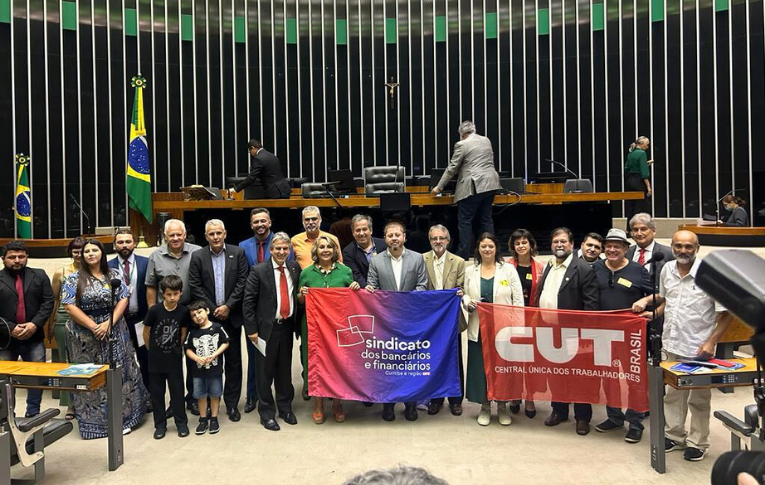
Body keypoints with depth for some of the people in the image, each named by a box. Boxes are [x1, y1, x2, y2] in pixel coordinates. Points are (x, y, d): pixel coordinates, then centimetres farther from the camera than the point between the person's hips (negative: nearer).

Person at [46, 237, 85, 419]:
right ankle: (70, 404, 19)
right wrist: (50, 325, 10)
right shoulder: (60, 273, 3)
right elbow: (54, 300, 9)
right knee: (66, 362, 9)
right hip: (64, 320, 1)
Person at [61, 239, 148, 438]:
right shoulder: (74, 279, -1)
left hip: (114, 332, 2)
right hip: (85, 336, -1)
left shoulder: (114, 275, 5)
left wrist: (109, 323, -13)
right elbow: (69, 306, -8)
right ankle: (93, 421, 16)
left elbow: (123, 299, 0)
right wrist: (93, 326, -14)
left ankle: (121, 417, 17)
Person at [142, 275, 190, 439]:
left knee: (177, 391, 7)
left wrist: (176, 350, 4)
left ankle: (181, 423, 21)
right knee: (157, 392, 9)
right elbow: (146, 333, -2)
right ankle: (160, 424, 22)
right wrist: (153, 351, 6)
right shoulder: (154, 310, -14)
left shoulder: (183, 312, -9)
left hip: (174, 360, 1)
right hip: (156, 359, 0)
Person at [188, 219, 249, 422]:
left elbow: (242, 282, -3)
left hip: (231, 315, 0)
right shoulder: (197, 257, 1)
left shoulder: (238, 253, 1)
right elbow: (195, 286, -2)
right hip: (208, 316, 0)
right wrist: (212, 309, -7)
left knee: (233, 360, 5)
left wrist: (228, 306, -9)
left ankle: (232, 403, 15)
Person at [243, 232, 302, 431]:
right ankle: (266, 412, 21)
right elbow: (248, 302, -8)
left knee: (285, 370, 15)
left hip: (287, 326, 4)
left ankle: (285, 407, 32)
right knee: (265, 372, 7)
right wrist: (251, 329, -10)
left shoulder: (295, 268, 3)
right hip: (266, 328, -4)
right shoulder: (259, 271, -9)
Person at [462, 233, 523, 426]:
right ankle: (485, 407, 18)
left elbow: (518, 300, 0)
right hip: (479, 328, 1)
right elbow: (464, 295, 12)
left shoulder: (508, 269, 3)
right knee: (481, 366, 4)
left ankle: (502, 407, 18)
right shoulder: (470, 271, 8)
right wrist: (468, 303, -11)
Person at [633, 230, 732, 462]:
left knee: (699, 399, 10)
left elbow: (725, 313, -11)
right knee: (673, 394, 17)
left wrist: (711, 342, -17)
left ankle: (698, 443, 25)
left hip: (698, 348, -5)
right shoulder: (667, 269, 1)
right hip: (672, 345, 5)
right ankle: (675, 435, 32)